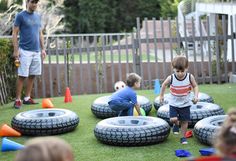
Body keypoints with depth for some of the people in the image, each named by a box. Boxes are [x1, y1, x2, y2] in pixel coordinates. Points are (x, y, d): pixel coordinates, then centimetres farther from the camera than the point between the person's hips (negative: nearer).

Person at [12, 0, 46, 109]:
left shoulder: (37, 17, 13)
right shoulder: (20, 16, -4)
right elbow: (14, 33, -6)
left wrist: (43, 49, 13)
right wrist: (16, 50, -12)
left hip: (36, 51, 6)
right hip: (25, 51, -6)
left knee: (32, 75, 7)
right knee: (22, 76, -6)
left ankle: (27, 98, 15)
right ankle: (18, 100, 0)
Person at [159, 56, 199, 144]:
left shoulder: (190, 77, -16)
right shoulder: (171, 78, -18)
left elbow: (195, 86, -1)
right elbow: (164, 85, 2)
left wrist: (196, 96, -16)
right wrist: (161, 95, 9)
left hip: (185, 104, 0)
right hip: (174, 103, 0)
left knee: (184, 121, 4)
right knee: (173, 119, -13)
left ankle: (183, 137, 23)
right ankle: (176, 124, 24)